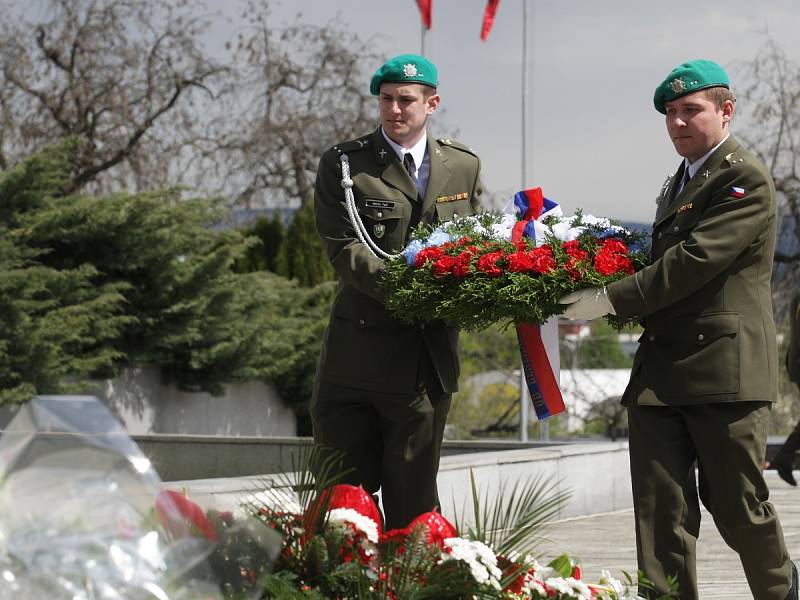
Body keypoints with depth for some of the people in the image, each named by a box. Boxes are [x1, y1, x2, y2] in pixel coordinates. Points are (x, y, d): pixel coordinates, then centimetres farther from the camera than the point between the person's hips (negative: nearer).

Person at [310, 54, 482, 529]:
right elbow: (343, 247, -10)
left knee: (414, 498, 5)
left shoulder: (464, 166, 11)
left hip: (428, 360, 2)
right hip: (357, 358, -2)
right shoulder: (343, 164, 0)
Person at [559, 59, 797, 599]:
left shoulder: (747, 180, -8)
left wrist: (612, 299, -19)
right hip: (660, 371, 8)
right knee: (661, 512, 0)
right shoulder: (677, 185, 21)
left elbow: (695, 261, -18)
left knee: (737, 504, 4)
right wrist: (612, 304, 6)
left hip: (723, 369, -8)